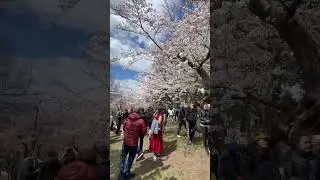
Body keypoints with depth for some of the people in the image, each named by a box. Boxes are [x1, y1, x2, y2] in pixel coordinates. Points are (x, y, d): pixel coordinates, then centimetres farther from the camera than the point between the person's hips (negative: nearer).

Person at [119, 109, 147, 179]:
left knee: (123, 156, 19)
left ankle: (121, 173, 17)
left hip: (125, 141, 3)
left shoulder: (127, 119, -2)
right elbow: (144, 132, -8)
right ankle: (127, 173, 25)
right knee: (131, 158, 15)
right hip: (134, 142, -3)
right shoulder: (141, 121, -12)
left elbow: (123, 128, 10)